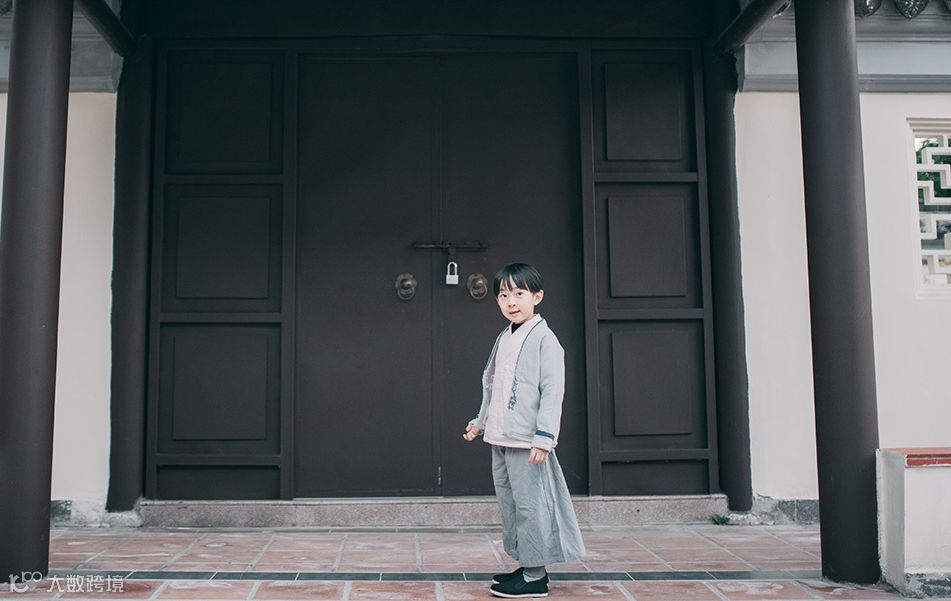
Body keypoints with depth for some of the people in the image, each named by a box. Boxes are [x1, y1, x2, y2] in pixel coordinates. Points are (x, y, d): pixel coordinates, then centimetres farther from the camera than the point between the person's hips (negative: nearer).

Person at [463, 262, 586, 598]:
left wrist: (544, 437, -21)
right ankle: (526, 564, 23)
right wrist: (480, 421, 29)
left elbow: (553, 391, -15)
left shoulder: (543, 338, -9)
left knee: (528, 504, -4)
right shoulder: (503, 339, 14)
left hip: (526, 441, -8)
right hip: (500, 439, 8)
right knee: (508, 503, 12)